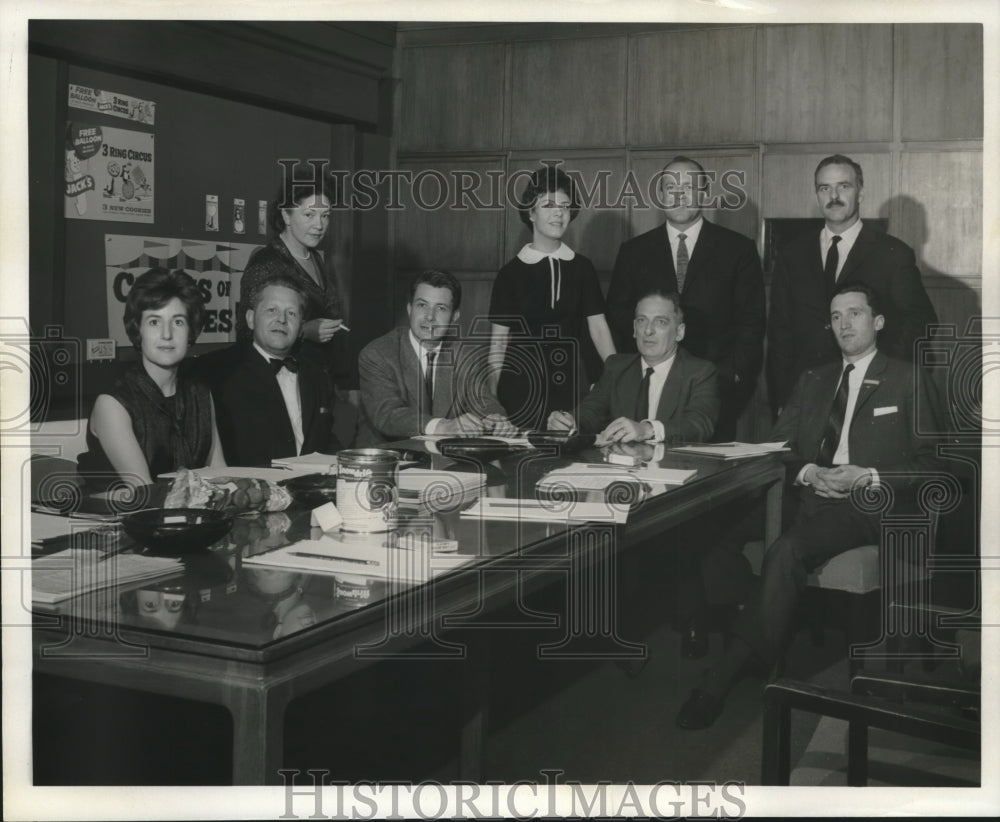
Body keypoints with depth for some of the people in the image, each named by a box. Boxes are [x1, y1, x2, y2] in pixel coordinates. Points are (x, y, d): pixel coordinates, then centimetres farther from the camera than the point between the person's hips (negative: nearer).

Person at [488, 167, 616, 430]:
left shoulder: (581, 268, 7)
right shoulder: (511, 273, 2)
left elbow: (598, 327, 5)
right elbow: (498, 340, 2)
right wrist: (492, 398, -6)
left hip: (571, 388, 2)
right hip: (521, 388, -2)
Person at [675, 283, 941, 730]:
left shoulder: (906, 380, 12)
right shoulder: (813, 381, 26)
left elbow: (928, 463, 4)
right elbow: (776, 446, 18)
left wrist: (868, 477, -12)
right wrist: (808, 472, -4)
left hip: (869, 508, -4)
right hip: (812, 502, 5)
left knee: (786, 550, -33)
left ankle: (726, 671, -29)